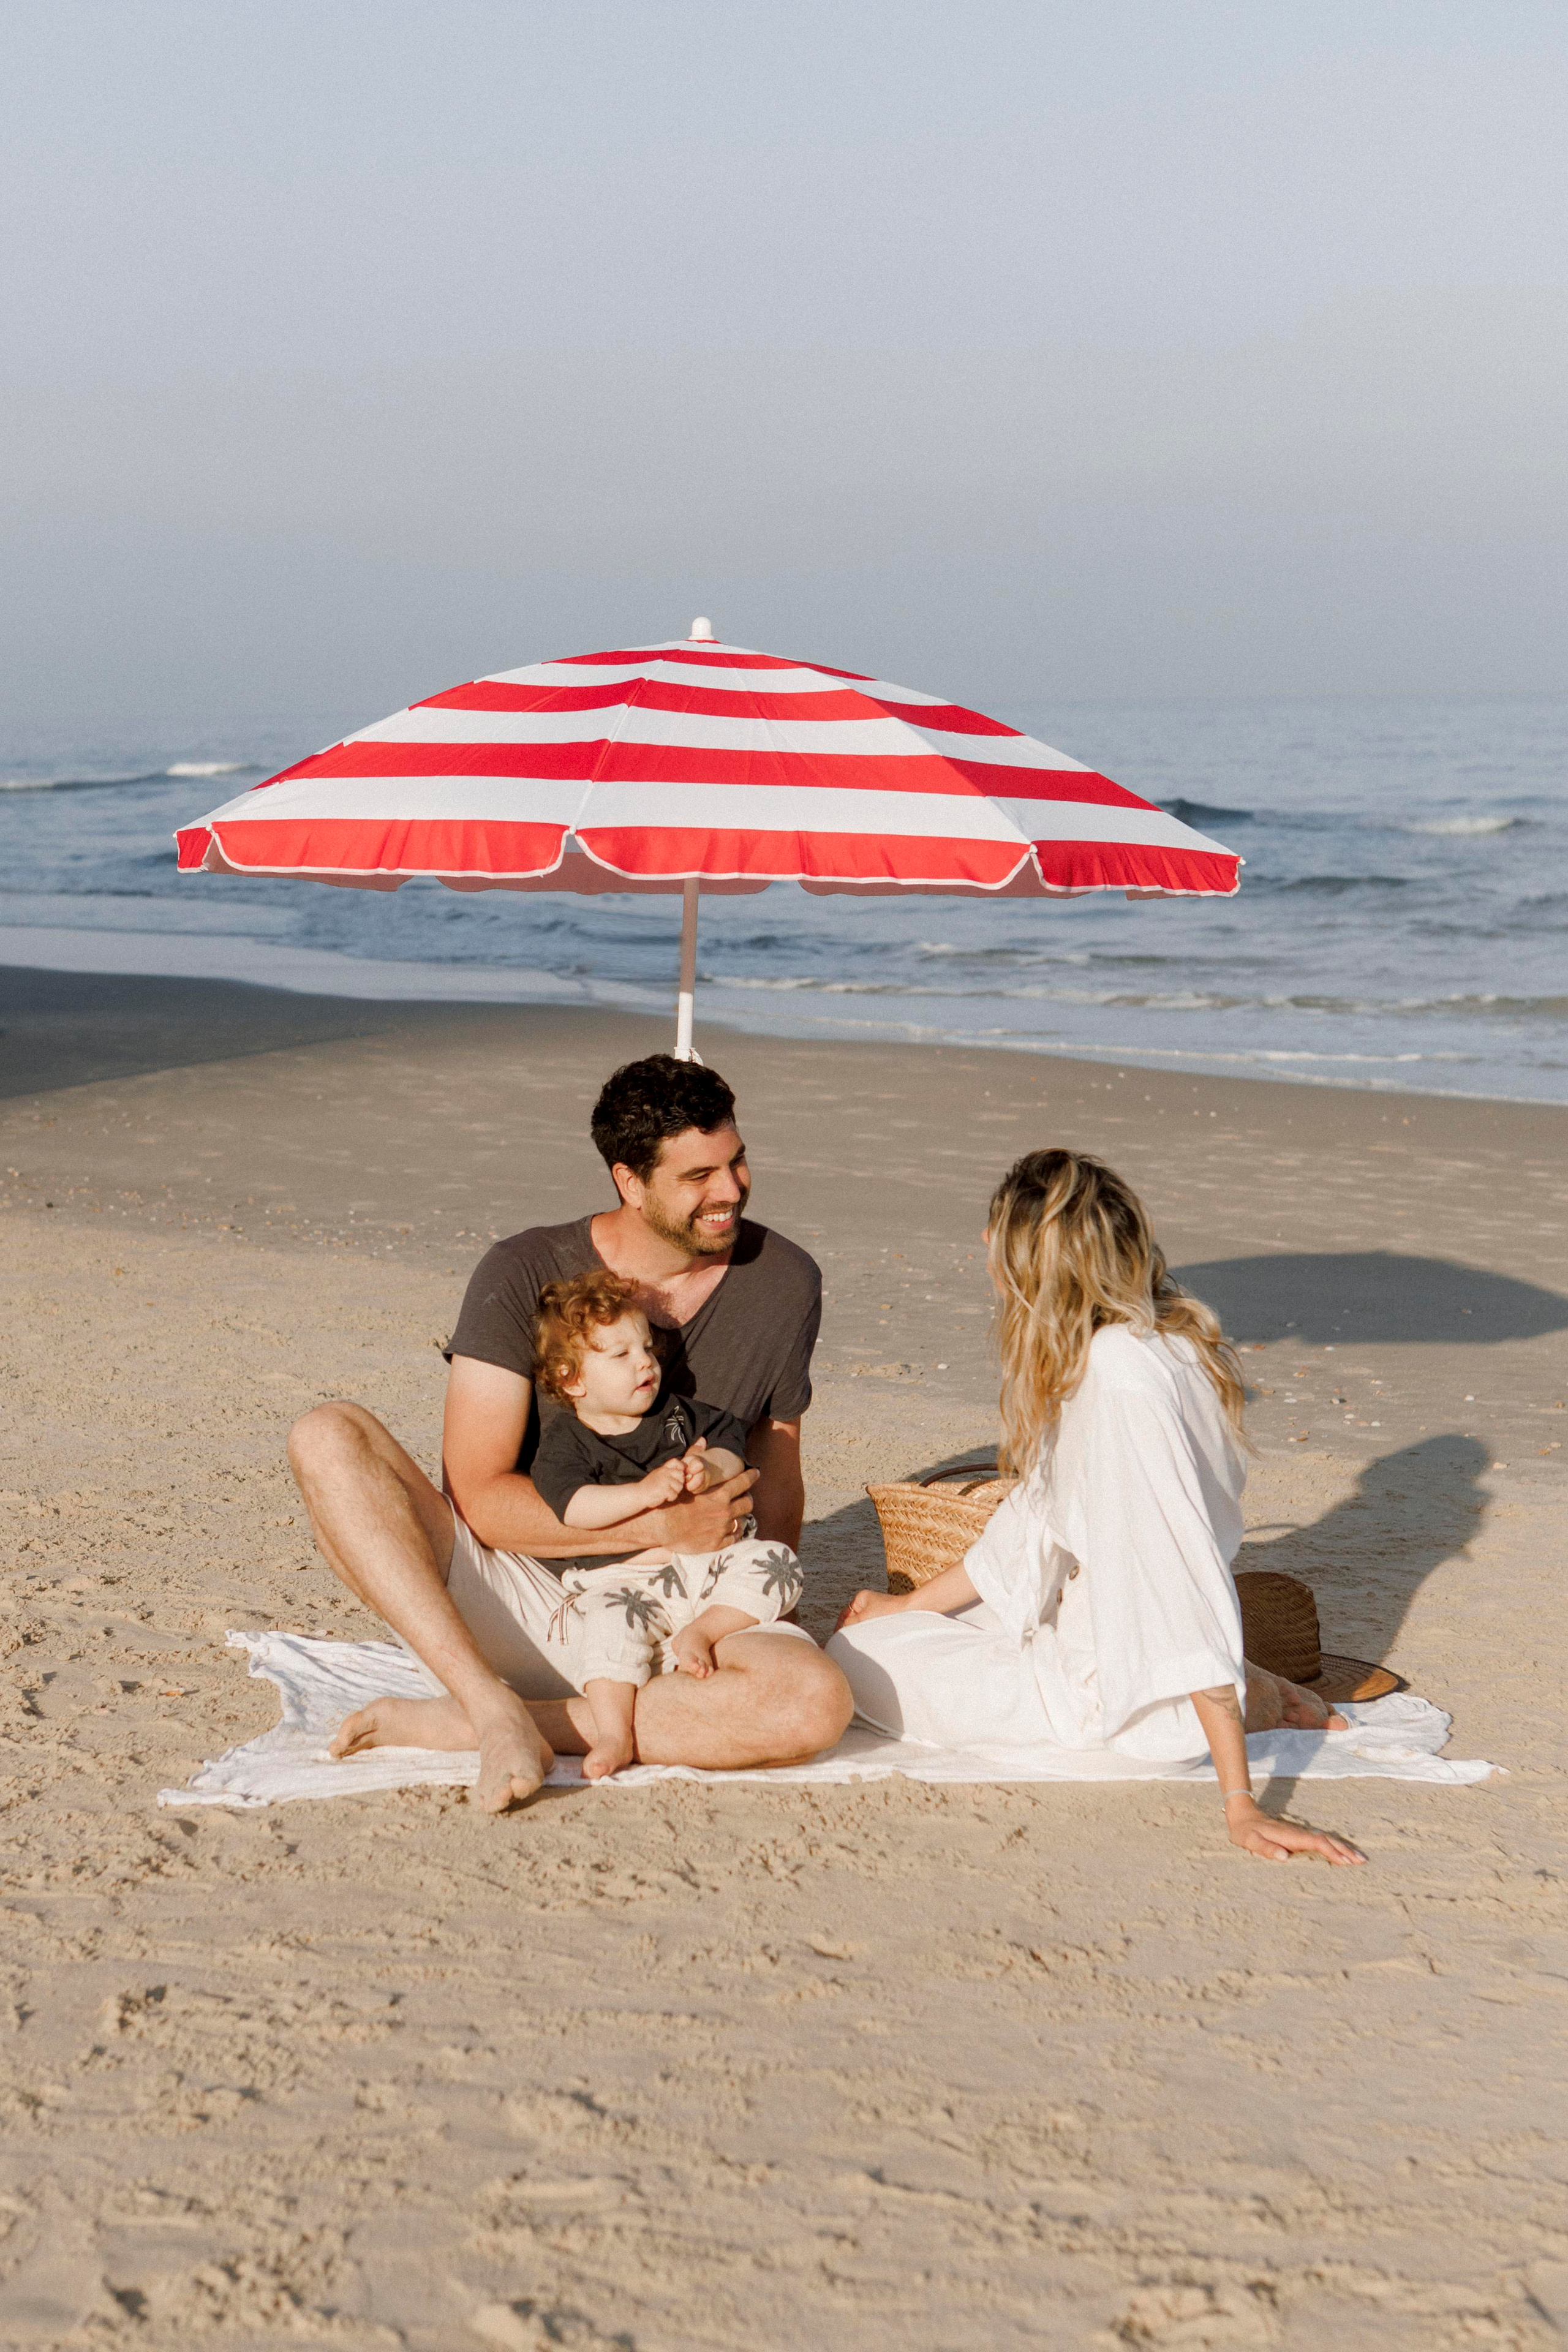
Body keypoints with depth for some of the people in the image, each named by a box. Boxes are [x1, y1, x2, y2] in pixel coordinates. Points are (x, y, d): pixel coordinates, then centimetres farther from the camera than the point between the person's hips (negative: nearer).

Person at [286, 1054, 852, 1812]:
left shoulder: (784, 1284, 2)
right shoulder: (524, 1275, -8)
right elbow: (477, 1498, -14)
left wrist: (768, 1601, 2)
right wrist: (658, 1525, -22)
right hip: (513, 1595, -1)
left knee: (816, 1703, -33)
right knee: (328, 1439, -23)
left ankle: (453, 1724, -25)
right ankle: (497, 1712, -34)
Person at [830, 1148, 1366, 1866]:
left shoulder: (1122, 1375, -29)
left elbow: (1183, 1576, -32)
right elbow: (1040, 1516, 12)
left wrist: (1241, 1806, -33)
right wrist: (907, 1604, 16)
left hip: (1120, 1695, -8)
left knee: (860, 1657, -2)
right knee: (878, 1624, 22)